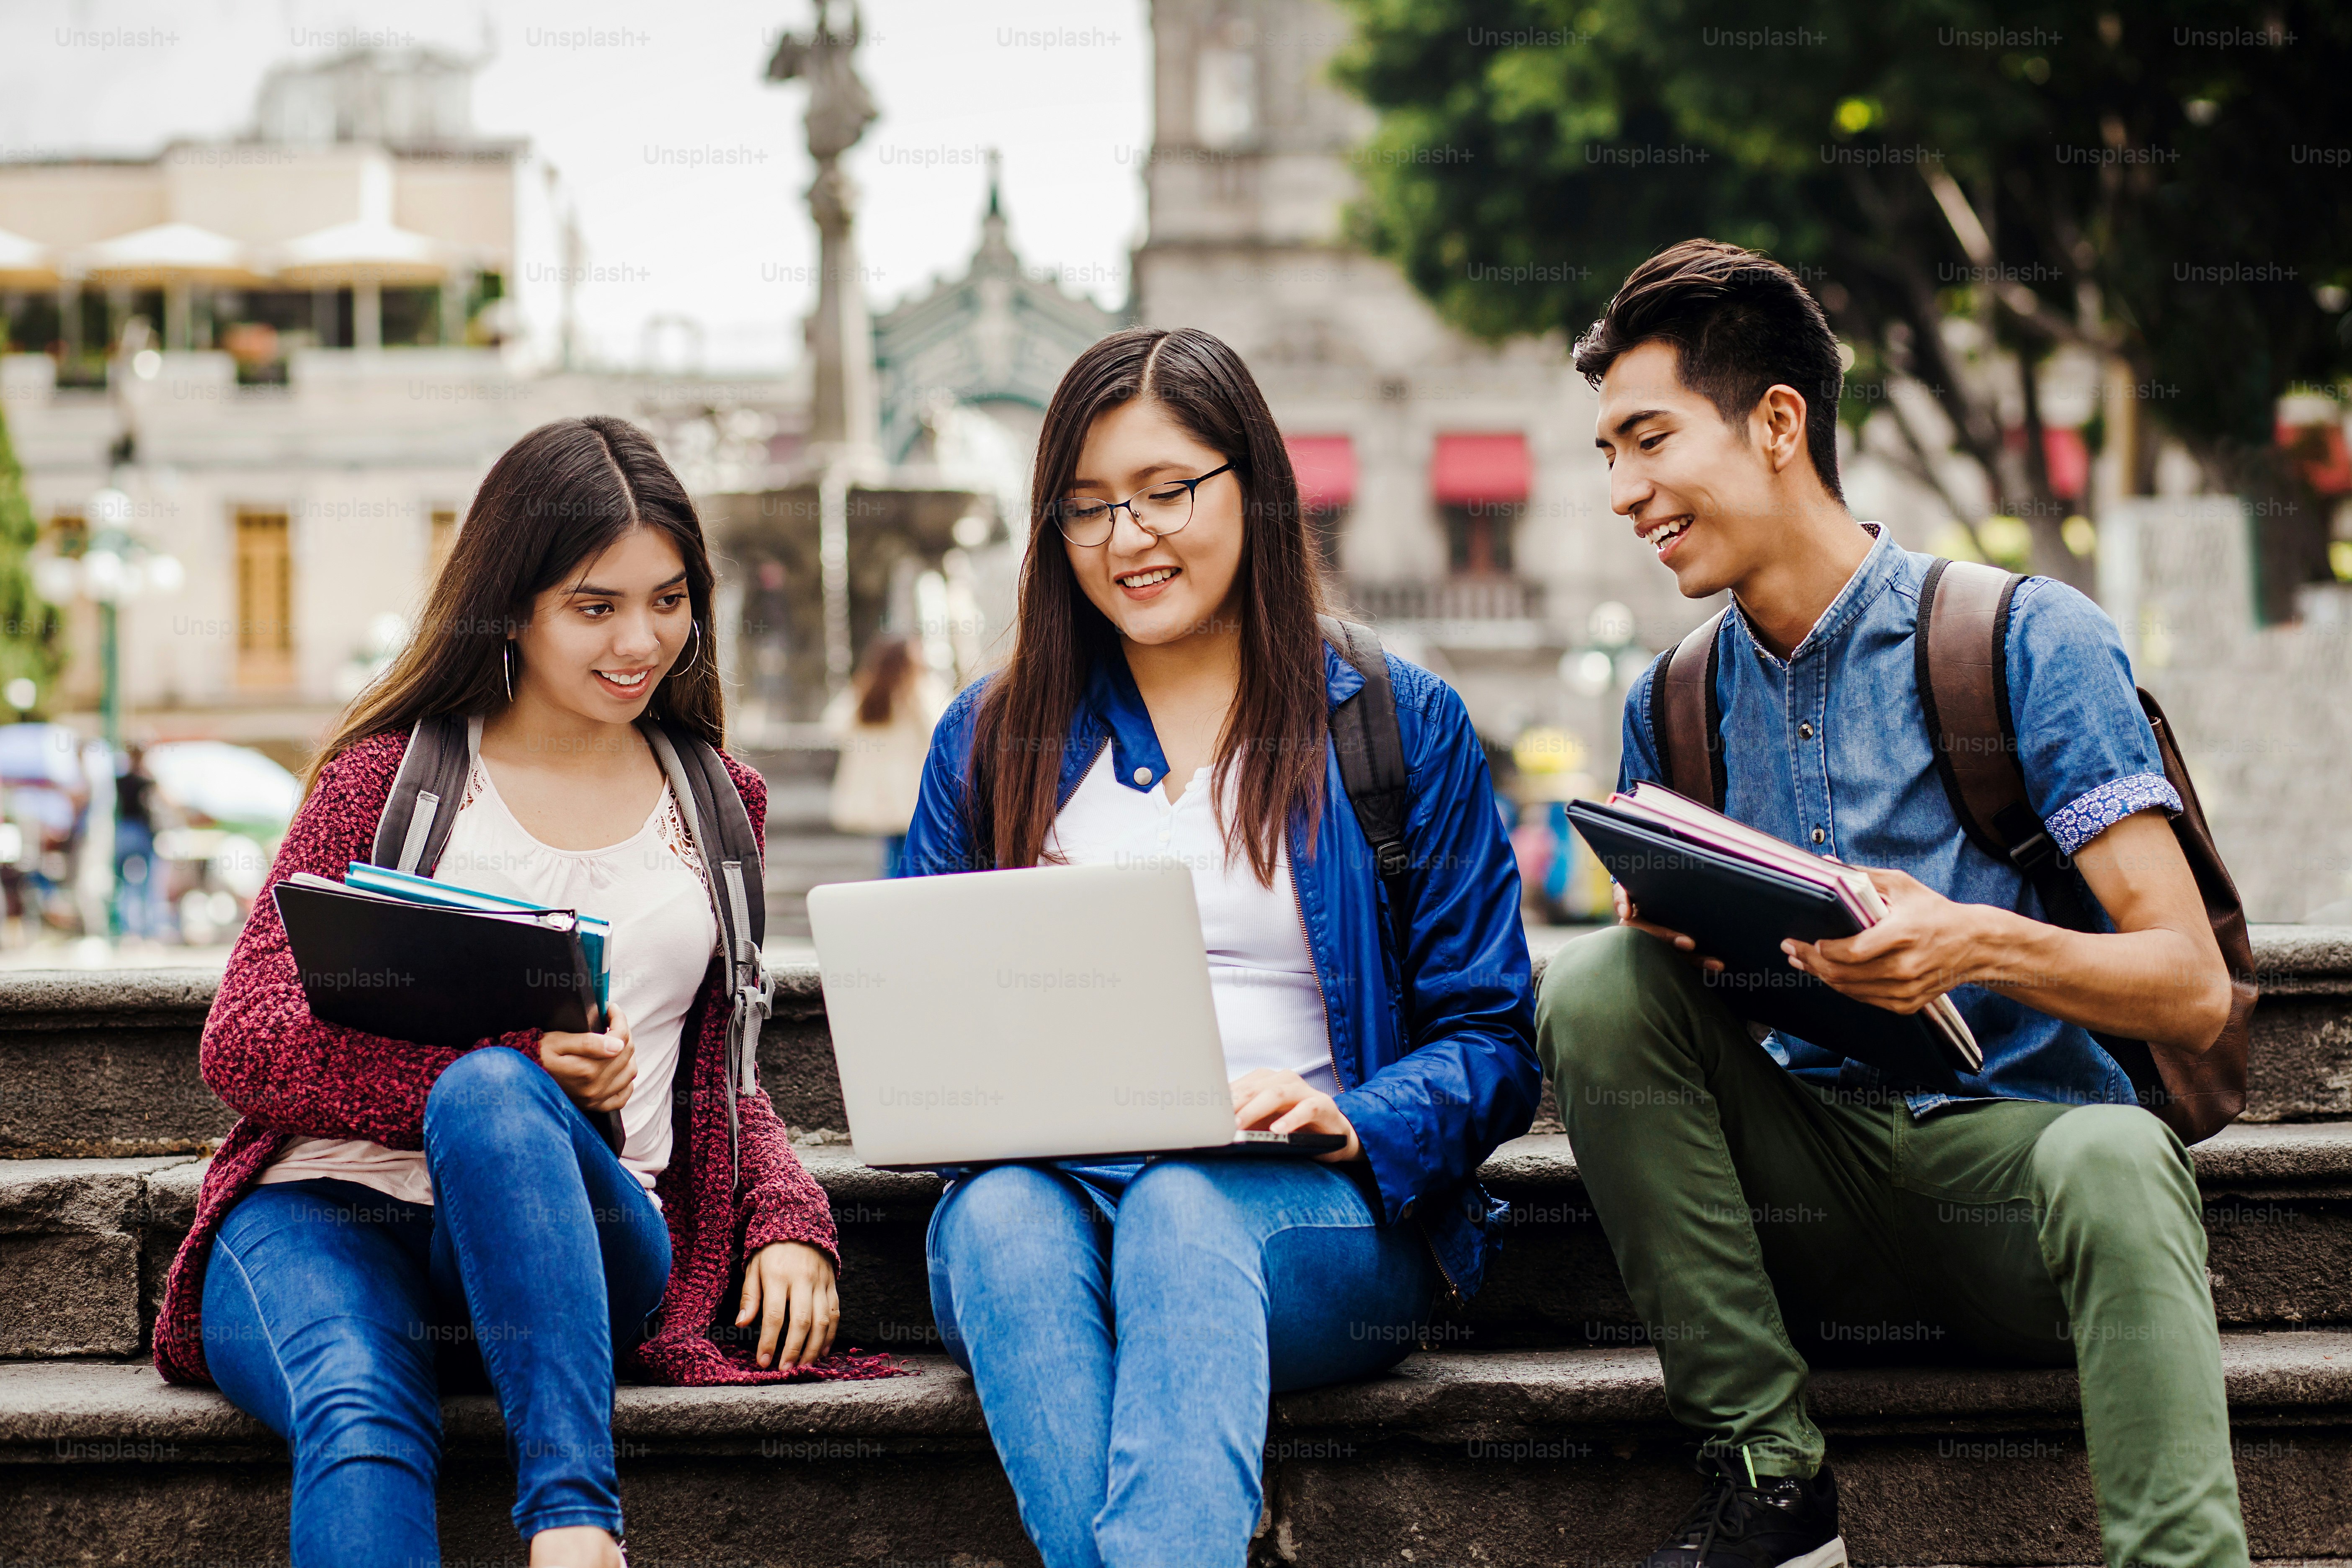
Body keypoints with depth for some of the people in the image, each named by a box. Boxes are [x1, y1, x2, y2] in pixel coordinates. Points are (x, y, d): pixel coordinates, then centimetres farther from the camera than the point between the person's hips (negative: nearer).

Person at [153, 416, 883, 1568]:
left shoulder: (716, 803, 22)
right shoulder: (387, 775, 12)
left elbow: (728, 1079, 29)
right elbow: (242, 1042, 3)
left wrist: (790, 1222, 5)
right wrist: (519, 1062, -13)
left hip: (575, 1237, 1)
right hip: (327, 1212, -1)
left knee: (488, 1096, -36)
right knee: (361, 1423, -37)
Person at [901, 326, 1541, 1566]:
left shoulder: (1401, 723, 12)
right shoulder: (989, 740, 20)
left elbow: (1491, 1045, 8)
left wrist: (1348, 1122, -13)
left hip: (1313, 1214, -2)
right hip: (1047, 1183, 2)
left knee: (1182, 1206, -37)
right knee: (996, 1221, -34)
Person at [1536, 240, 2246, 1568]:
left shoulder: (2030, 641, -5)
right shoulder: (1676, 705, 11)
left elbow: (2194, 990, -11)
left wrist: (1980, 945, -30)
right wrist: (1666, 924, -11)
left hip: (2016, 1140, -4)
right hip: (1809, 1184, 5)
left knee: (2112, 1161, -37)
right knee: (1596, 987, -19)